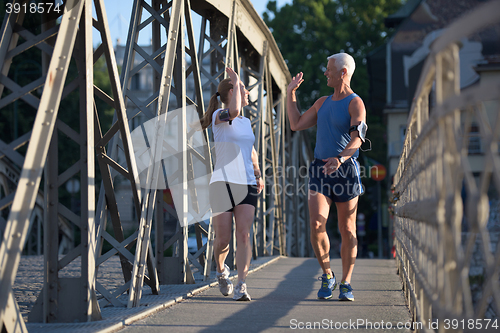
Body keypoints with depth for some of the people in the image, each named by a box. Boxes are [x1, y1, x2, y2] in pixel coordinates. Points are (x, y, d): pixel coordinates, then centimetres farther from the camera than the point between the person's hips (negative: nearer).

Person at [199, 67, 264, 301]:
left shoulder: (246, 122, 17)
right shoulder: (219, 117, -5)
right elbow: (233, 111, -30)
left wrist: (258, 175, 17)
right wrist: (236, 81, -17)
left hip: (247, 185, 5)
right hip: (223, 183, -5)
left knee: (244, 235, -12)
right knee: (223, 239, -2)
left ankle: (241, 286, -16)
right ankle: (221, 269, 30)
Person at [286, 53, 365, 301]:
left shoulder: (355, 103, -5)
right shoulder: (323, 103, 17)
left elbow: (357, 139, -18)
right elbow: (296, 124, 23)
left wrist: (340, 158, -36)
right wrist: (291, 93, 21)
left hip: (345, 171, -4)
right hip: (320, 170, 5)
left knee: (347, 231, 2)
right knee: (316, 225, -12)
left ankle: (346, 284, 12)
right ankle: (327, 276, 5)